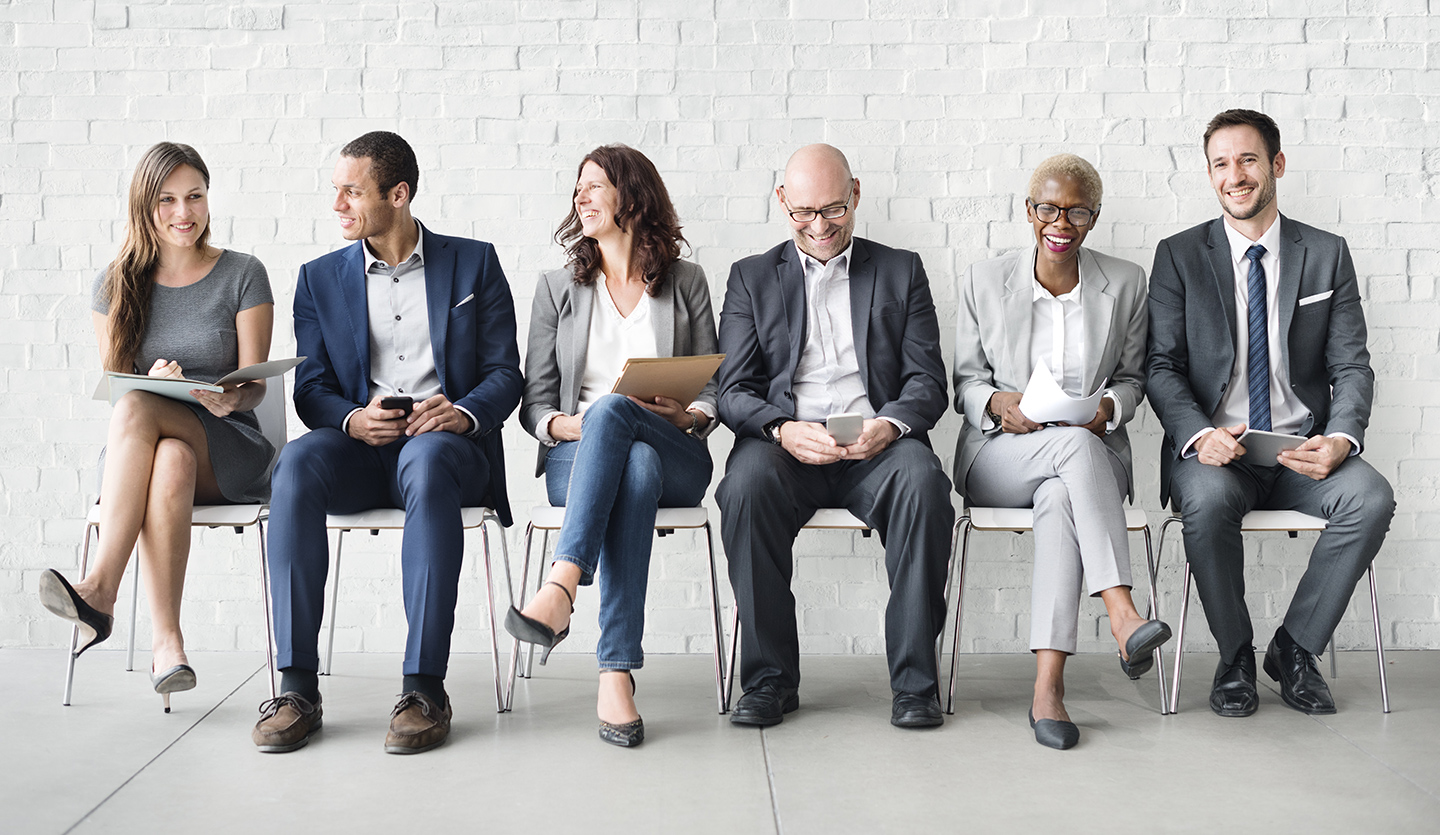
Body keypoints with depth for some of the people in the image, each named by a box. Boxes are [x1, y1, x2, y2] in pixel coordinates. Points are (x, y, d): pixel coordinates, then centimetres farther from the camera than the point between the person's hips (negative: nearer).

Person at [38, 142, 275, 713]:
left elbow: (254, 384, -2)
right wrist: (154, 380, -18)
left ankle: (101, 590, -37)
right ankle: (165, 639, -41)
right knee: (171, 461, -38)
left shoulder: (243, 275, 2)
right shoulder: (115, 286, 9)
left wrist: (230, 398, -27)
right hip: (134, 453, 2)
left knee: (136, 410, -34)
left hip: (229, 450, -1)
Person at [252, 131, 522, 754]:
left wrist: (464, 411, -17)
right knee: (298, 461, -32)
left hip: (448, 445, -2)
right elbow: (311, 390, 9)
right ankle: (297, 686, -30)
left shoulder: (473, 264, 11)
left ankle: (425, 687, -37)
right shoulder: (320, 279, 16)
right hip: (358, 448, 2)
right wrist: (353, 420, -14)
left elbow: (505, 373, 5)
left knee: (427, 458, -39)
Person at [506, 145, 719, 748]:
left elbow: (714, 390, 12)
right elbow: (534, 403, 11)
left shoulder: (686, 282, 15)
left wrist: (689, 416, -12)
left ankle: (562, 585, -52)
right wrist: (565, 424, -12)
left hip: (676, 457, 0)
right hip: (576, 456, 1)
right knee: (635, 468, -38)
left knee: (612, 409, -36)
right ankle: (617, 672, -47)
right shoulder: (557, 287, 17)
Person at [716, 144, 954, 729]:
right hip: (783, 442, 0)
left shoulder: (901, 271, 18)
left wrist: (889, 424, -15)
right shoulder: (751, 278, 17)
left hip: (876, 443, 0)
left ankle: (914, 678, -23)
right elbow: (734, 391, 7)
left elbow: (928, 381, 8)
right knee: (746, 485, -33)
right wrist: (782, 429, -16)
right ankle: (770, 678, -20)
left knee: (922, 481, -33)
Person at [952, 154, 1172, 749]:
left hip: (1091, 453, 1)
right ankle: (1123, 619, -46)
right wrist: (997, 403, -15)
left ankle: (1047, 687, -45)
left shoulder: (1126, 283, 9)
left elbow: (1132, 377, 14)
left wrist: (1108, 407, -10)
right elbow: (965, 381, 8)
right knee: (1076, 445, -37)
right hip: (999, 455, -1)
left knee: (1061, 498, -38)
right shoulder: (985, 281, 6)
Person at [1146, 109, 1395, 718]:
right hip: (1212, 447, -2)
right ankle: (1234, 656, -9)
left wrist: (1340, 439, -18)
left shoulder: (1327, 255, 9)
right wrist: (1199, 435, -22)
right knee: (1210, 499, -35)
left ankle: (1294, 646, -6)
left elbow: (1352, 366, 4)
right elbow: (1162, 367, -1)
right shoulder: (1179, 256, 5)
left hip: (1301, 450, 2)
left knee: (1372, 498, -28)